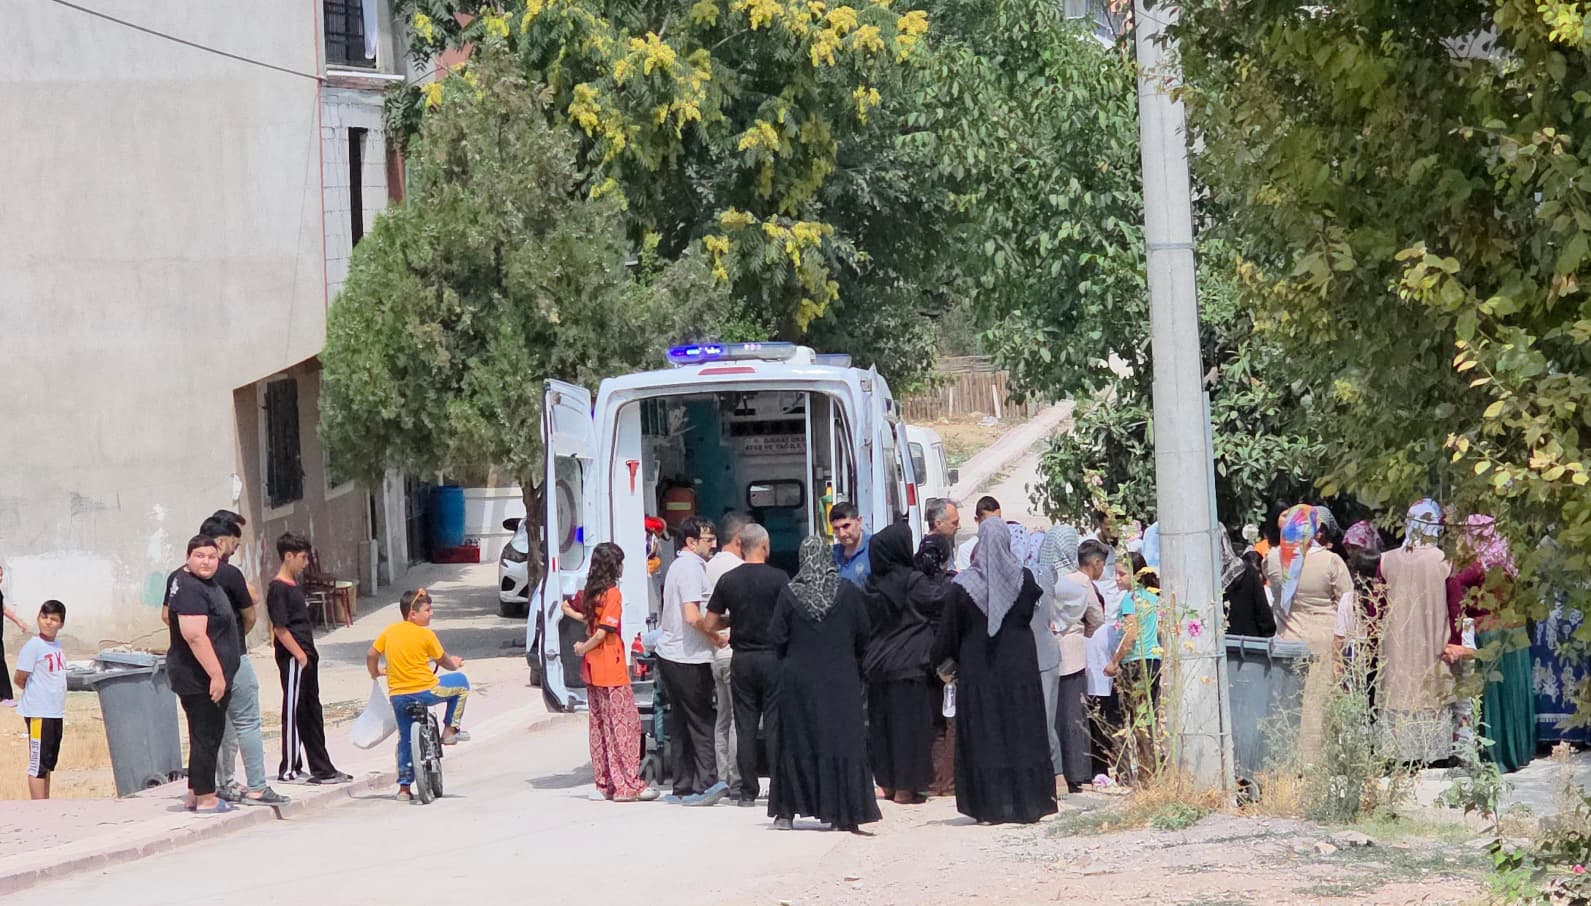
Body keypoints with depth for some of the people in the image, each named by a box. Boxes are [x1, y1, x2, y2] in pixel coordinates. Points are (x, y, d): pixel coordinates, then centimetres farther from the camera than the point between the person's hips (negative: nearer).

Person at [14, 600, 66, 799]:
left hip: (56, 712, 8)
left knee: (48, 763, 15)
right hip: (39, 713, -8)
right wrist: (36, 693, 4)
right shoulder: (33, 646, -13)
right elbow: (20, 680, -10)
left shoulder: (57, 645, 9)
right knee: (38, 764, -5)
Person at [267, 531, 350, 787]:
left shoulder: (294, 586, 15)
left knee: (311, 713, 12)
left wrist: (309, 653, 15)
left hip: (306, 657, 10)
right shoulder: (278, 589, -14)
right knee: (293, 712, -4)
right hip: (293, 659, -10)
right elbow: (280, 629, -18)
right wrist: (300, 655, -18)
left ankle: (322, 768, 17)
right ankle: (289, 769, 1)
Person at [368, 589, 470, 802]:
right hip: (425, 691, -5)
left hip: (397, 695, 5)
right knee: (460, 681, 18)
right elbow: (443, 660, 1)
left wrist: (374, 673, 28)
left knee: (405, 739, 19)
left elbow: (371, 655, 8)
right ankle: (450, 729, 17)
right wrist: (455, 664, 24)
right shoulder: (426, 634, -7)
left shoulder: (389, 632, 6)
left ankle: (404, 787, 17)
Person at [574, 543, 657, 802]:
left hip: (592, 670, 8)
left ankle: (605, 783, 15)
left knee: (599, 725, 12)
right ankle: (627, 785, -6)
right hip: (611, 671, -8)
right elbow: (603, 632, -18)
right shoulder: (613, 594, -15)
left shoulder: (590, 592, 8)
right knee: (624, 724, -4)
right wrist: (584, 648, -3)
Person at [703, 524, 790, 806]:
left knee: (745, 726, 6)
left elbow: (710, 623, 5)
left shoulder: (728, 580, 2)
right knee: (775, 724, 1)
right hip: (772, 656, -3)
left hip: (741, 658, 3)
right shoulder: (778, 578, -8)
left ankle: (748, 790, 6)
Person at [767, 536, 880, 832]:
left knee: (796, 743, 9)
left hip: (798, 678, 1)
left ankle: (787, 811, 11)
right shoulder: (848, 592, -6)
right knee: (842, 741, 2)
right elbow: (864, 634, -2)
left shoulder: (790, 595, -6)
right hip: (841, 681, 0)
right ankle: (842, 813, -2)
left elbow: (776, 638, -4)